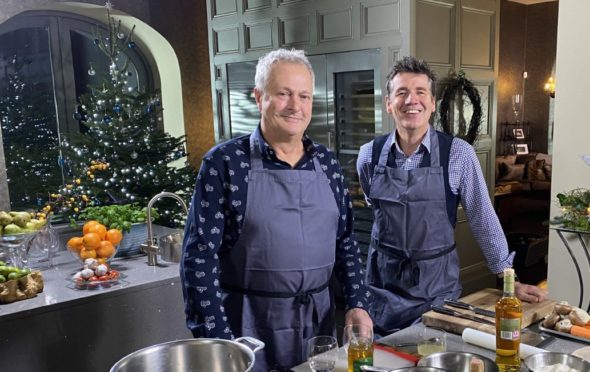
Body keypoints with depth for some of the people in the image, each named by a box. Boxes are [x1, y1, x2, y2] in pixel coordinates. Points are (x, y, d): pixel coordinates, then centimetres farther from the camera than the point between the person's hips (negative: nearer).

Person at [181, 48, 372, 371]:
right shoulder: (225, 163, -11)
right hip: (249, 325, -4)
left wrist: (357, 304, 1)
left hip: (319, 319, 5)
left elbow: (345, 242, 10)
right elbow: (200, 255, -12)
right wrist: (216, 340, -15)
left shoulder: (327, 163, 4)